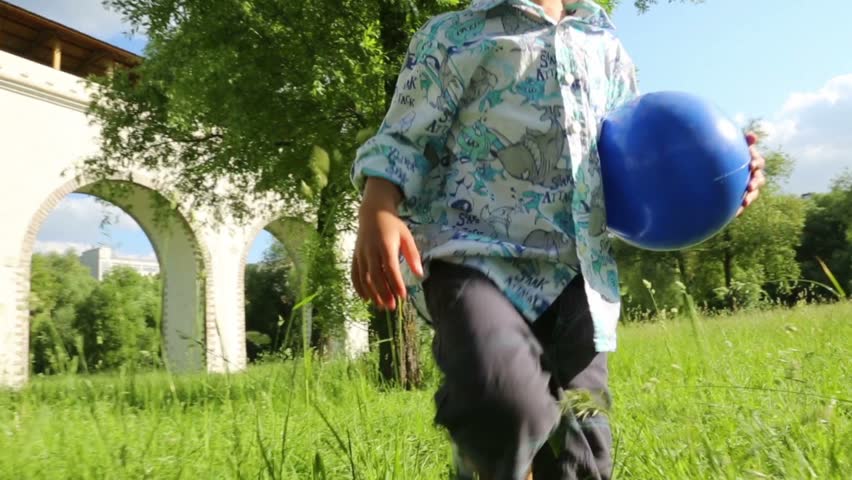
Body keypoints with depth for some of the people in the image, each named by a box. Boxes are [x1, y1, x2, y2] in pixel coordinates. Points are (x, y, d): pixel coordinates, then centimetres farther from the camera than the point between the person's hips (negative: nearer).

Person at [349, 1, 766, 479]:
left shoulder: (607, 47, 24)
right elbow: (404, 139, 7)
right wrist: (377, 213, -14)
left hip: (580, 273, 5)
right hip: (475, 253, -4)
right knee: (503, 397, -32)